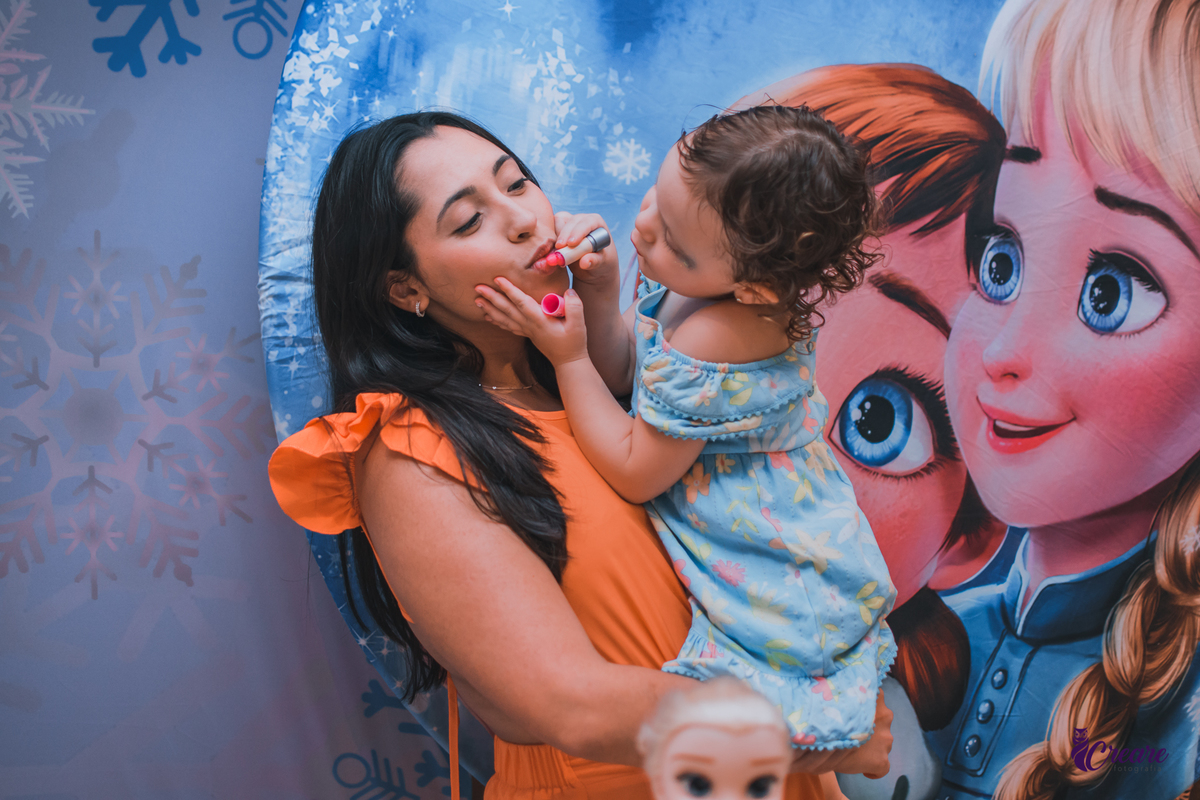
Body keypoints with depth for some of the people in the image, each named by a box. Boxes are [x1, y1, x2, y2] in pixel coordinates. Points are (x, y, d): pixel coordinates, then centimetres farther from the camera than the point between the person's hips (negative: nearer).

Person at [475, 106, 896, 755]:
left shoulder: (713, 342, -34)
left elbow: (635, 473, -19)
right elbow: (624, 373, 3)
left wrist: (567, 356, -18)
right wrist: (600, 294, -15)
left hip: (780, 603, -9)